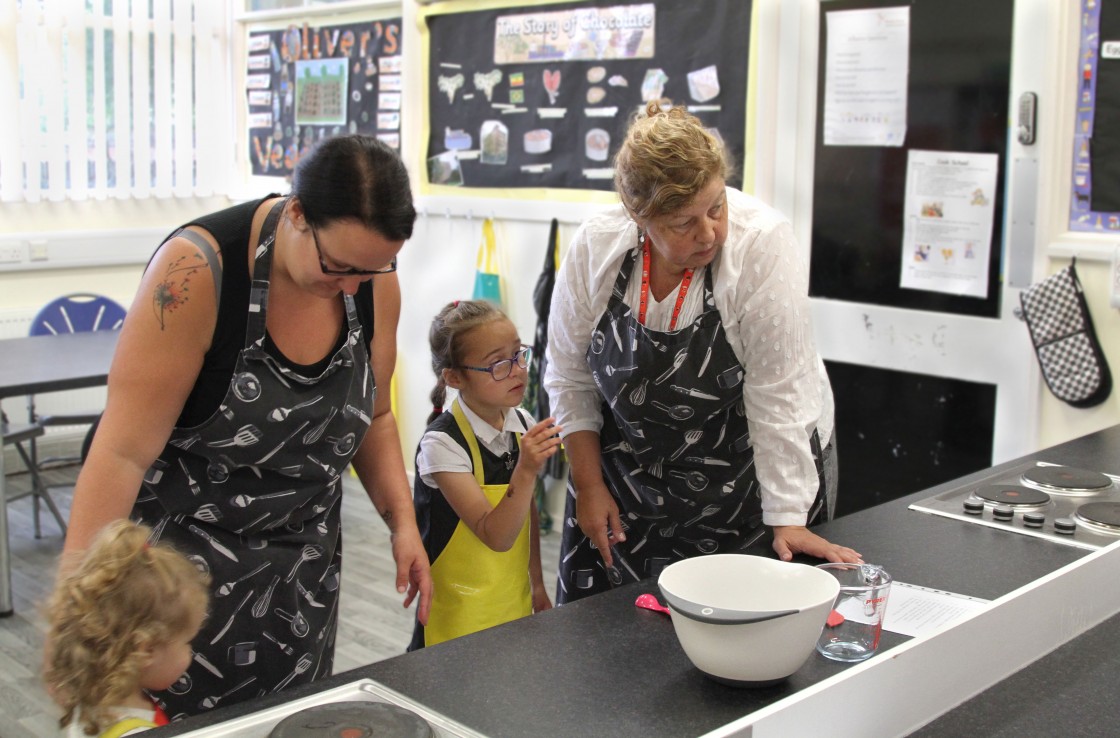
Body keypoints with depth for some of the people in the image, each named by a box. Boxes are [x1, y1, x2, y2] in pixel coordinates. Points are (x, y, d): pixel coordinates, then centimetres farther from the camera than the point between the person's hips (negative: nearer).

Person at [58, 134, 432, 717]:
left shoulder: (376, 280, -7)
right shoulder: (198, 269, -23)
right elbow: (123, 451, -23)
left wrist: (402, 521, -2)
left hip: (302, 564, 5)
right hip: (182, 554, -4)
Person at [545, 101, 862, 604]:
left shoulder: (762, 245, -23)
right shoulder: (593, 247, -13)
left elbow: (778, 395, -21)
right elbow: (570, 378, 0)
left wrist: (789, 519, -20)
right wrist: (588, 484, -2)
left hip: (748, 473, -2)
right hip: (629, 477, 3)